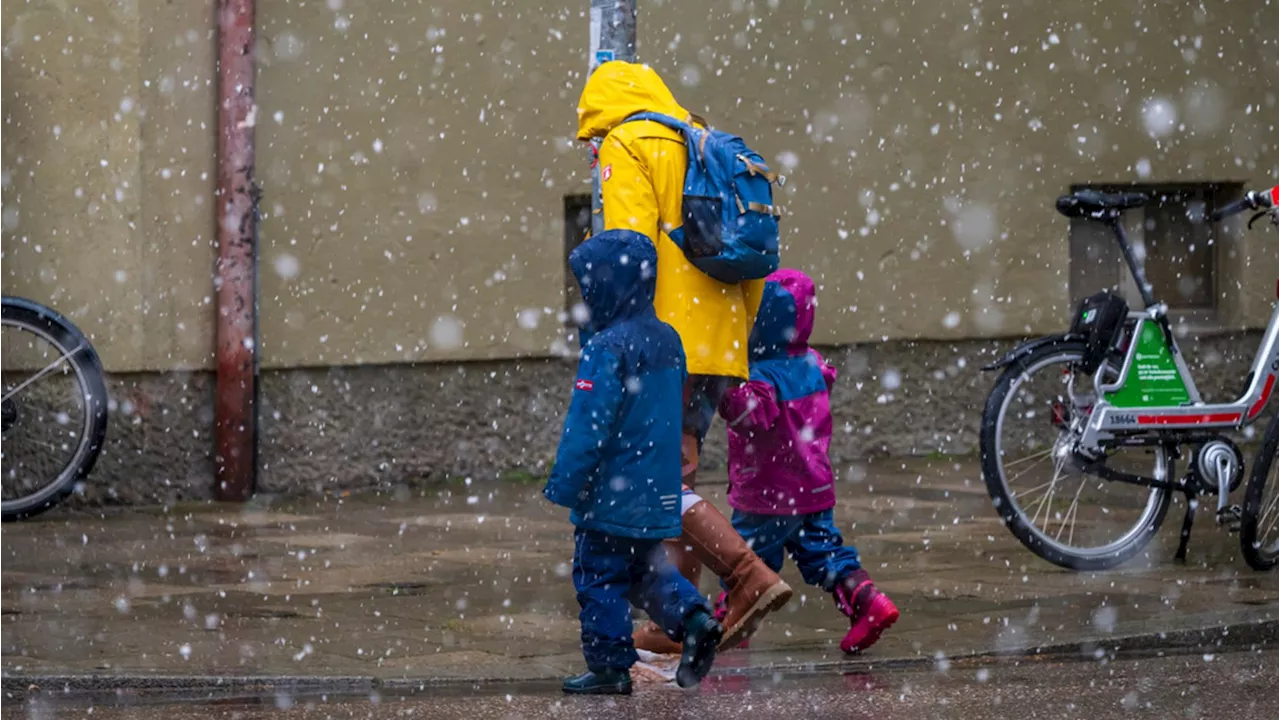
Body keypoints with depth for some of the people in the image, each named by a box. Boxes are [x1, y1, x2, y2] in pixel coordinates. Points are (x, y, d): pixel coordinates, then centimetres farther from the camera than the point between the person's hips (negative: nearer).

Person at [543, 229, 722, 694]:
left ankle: (609, 668, 6)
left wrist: (563, 486, -14)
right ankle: (693, 619, 2)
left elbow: (588, 427, -20)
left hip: (613, 494, -8)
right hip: (658, 494, 8)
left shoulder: (607, 349, -18)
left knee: (600, 577, 2)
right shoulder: (667, 341, 9)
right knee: (644, 569, 21)